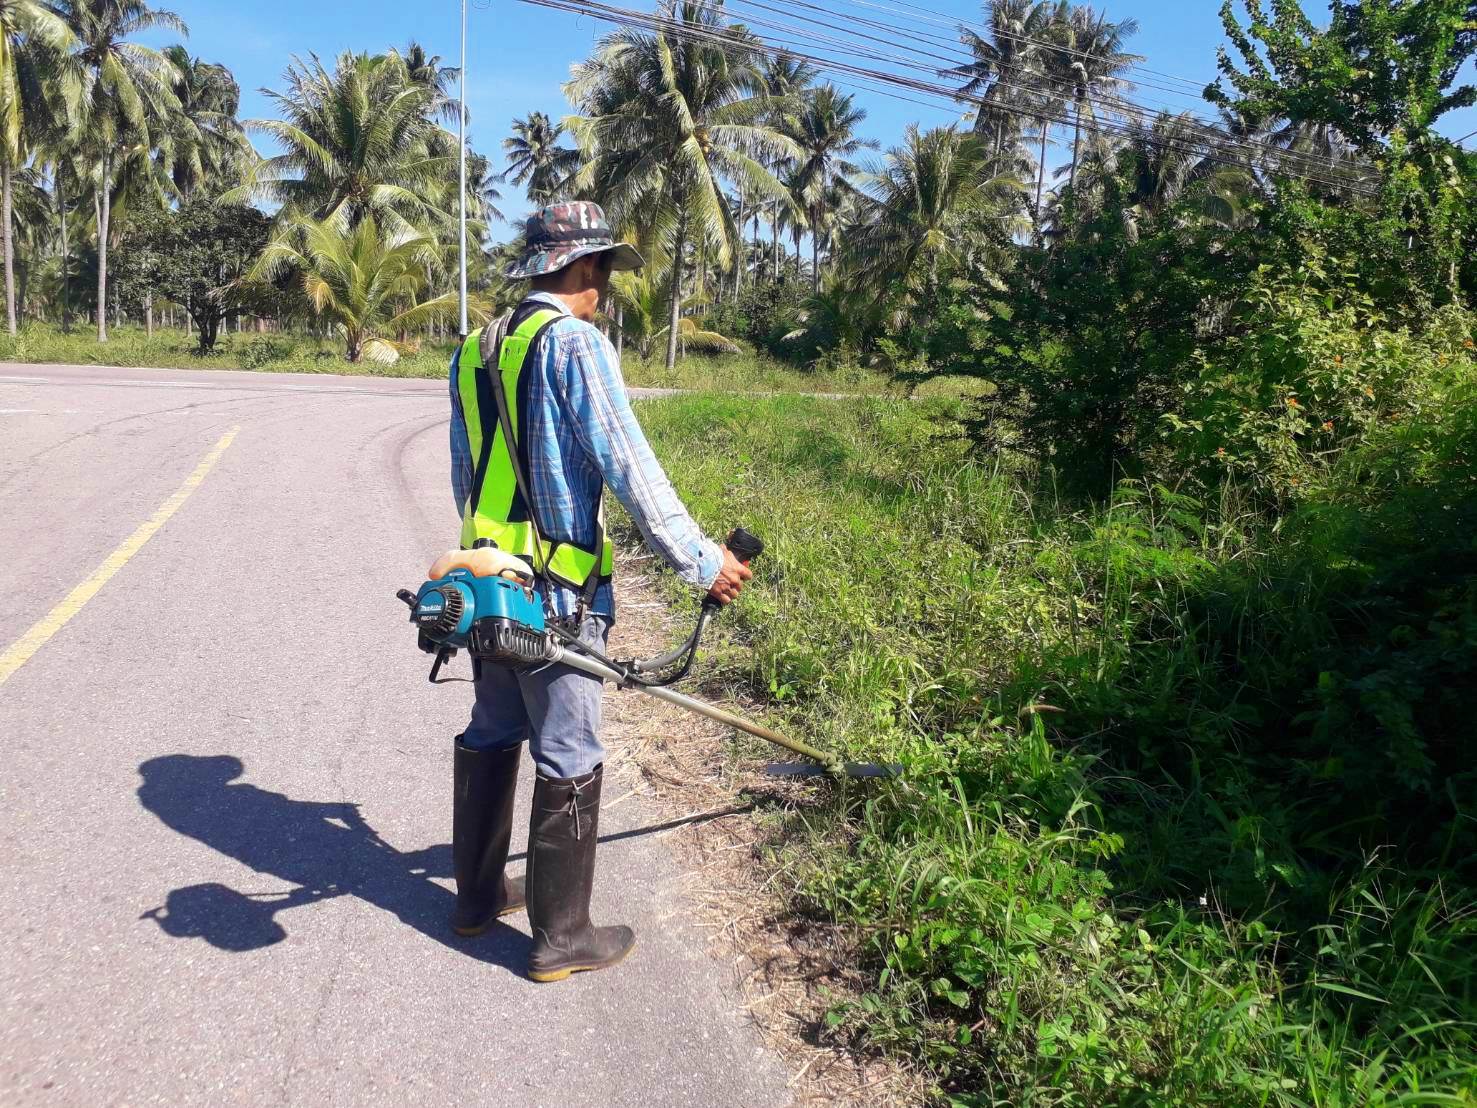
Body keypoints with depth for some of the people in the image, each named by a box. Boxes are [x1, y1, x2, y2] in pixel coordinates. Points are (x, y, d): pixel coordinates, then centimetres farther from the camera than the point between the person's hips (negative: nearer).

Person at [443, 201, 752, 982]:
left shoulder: (473, 353, 11)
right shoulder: (574, 343, -14)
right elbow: (630, 468, -19)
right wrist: (701, 560, -14)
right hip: (556, 593, -8)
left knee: (491, 735, 20)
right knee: (568, 759, 3)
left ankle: (478, 893, 35)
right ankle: (561, 937, 15)